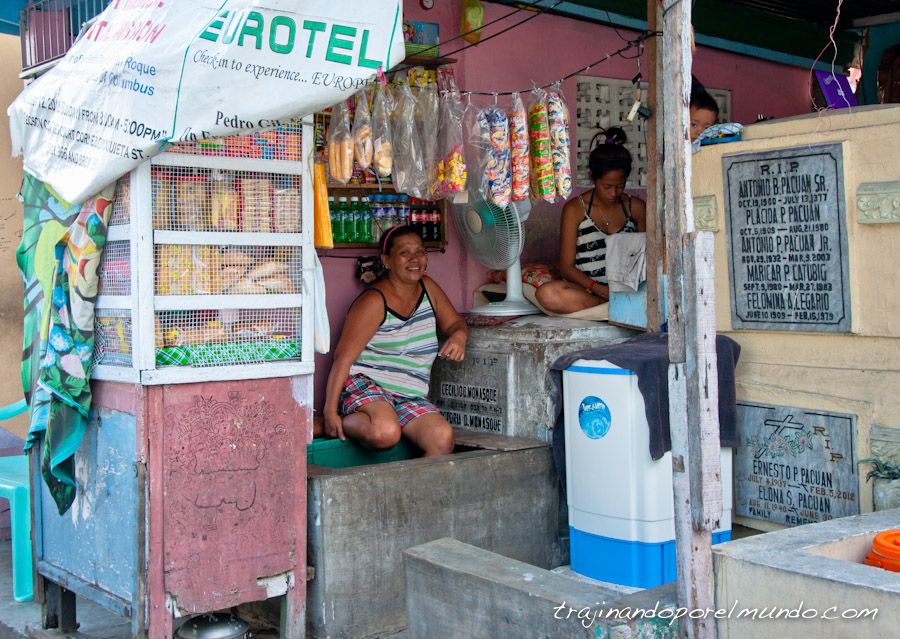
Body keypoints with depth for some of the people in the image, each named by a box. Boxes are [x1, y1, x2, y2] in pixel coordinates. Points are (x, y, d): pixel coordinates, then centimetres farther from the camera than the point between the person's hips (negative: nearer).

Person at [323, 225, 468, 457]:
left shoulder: (428, 288, 10)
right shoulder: (374, 302, -11)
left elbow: (455, 323, 21)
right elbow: (343, 358, -14)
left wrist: (459, 336, -5)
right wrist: (330, 411, -22)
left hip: (409, 397, 6)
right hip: (364, 385, -6)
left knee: (444, 438, -23)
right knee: (386, 433, -36)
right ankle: (344, 422, -9)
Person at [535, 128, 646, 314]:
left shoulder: (636, 207, 12)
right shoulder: (575, 209, 3)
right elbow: (567, 267, -1)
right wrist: (599, 289, -19)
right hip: (588, 290, -1)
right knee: (548, 294, -36)